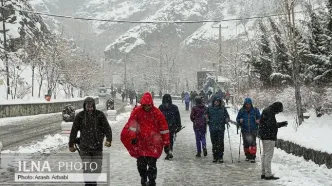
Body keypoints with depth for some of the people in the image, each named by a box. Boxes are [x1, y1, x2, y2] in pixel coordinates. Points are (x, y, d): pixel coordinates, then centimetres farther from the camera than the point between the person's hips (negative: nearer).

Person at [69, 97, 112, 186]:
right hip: (84, 148, -1)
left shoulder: (100, 115, -1)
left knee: (97, 169, 9)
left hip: (97, 146, 1)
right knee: (86, 169, -8)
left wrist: (108, 139, -20)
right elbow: (74, 130, 6)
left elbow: (107, 127, -4)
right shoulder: (80, 116, -1)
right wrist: (71, 145, 9)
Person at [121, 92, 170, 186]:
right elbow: (132, 124, -1)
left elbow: (164, 128, -2)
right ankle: (143, 178, 32)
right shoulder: (137, 111, -4)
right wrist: (133, 137, -6)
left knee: (152, 164, -3)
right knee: (141, 163, 8)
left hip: (153, 142, -2)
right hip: (140, 142, 2)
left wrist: (166, 142, 1)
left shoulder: (157, 113, -8)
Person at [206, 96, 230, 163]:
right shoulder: (210, 108, 6)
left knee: (220, 143, -4)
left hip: (221, 128, -1)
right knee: (214, 143, 5)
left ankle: (220, 157, 3)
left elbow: (227, 116, 11)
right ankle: (215, 157, 14)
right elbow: (206, 115, 15)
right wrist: (207, 120, -3)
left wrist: (227, 120, -7)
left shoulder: (223, 108, 5)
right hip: (212, 128, 1)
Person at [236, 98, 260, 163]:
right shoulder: (241, 111, 4)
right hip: (245, 130, 2)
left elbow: (259, 118, 12)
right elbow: (237, 119, 11)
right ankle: (247, 156, 21)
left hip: (253, 130, -2)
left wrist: (258, 121, -9)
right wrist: (240, 120, -11)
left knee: (253, 143, -12)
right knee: (246, 143, 6)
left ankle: (253, 156, -9)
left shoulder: (255, 110, 3)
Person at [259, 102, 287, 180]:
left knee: (265, 154, 15)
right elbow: (271, 125, -22)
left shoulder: (266, 111, 15)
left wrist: (281, 124, 12)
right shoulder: (270, 113, -17)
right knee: (268, 155, -7)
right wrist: (282, 124, -12)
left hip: (264, 135, 11)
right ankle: (268, 174, -5)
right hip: (269, 136, -11)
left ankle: (264, 173, 22)